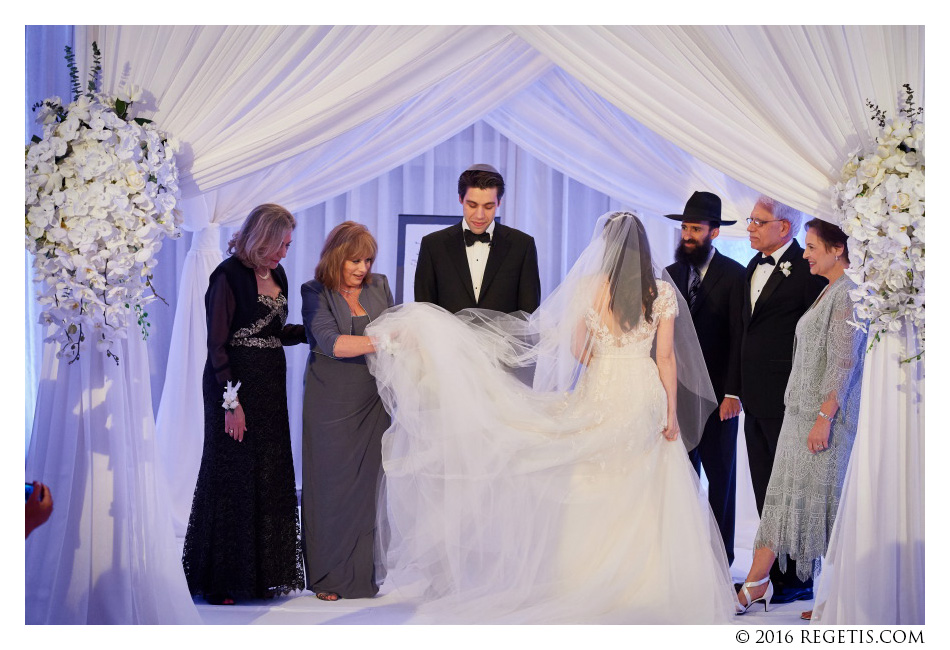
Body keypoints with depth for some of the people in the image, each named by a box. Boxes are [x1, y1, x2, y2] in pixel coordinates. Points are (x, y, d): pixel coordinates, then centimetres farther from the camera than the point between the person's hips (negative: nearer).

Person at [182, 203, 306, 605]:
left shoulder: (277, 275, 10)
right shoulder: (229, 275, -12)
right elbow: (217, 344, -14)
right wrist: (231, 401, -18)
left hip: (271, 384, 8)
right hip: (237, 385, -7)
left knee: (271, 477, 9)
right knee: (233, 478, -2)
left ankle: (261, 573, 18)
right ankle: (220, 580, 8)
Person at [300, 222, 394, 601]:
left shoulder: (379, 287, 10)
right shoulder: (316, 293, -4)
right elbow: (331, 342, -18)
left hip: (373, 405, 4)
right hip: (331, 408, -3)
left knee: (368, 486, 2)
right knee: (331, 488, 2)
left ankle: (363, 572, 11)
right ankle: (329, 578, 12)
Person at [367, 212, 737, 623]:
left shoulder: (588, 286, -5)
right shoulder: (663, 291, -3)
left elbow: (576, 350, -2)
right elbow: (667, 356, -3)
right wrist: (673, 411, 3)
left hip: (601, 393, -1)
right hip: (647, 394, 1)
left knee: (596, 496, 10)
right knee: (648, 496, 10)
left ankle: (591, 587, 15)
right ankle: (648, 583, 12)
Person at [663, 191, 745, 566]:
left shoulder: (734, 276, -5)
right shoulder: (670, 274, 9)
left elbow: (739, 338, -8)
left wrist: (733, 392, -13)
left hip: (718, 394, -4)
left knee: (720, 475, 6)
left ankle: (721, 552, 14)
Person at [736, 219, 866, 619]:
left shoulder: (848, 294, -14)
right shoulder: (828, 292, 16)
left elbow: (844, 361, -19)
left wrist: (824, 416, -22)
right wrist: (807, 415, 18)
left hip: (827, 414, -9)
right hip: (800, 412, 9)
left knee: (823, 500, -3)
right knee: (783, 494, 8)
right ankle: (756, 584, 12)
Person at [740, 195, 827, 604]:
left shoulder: (807, 269, -12)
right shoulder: (753, 268, 15)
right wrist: (737, 388, 16)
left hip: (788, 401, -8)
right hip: (757, 400, 8)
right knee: (766, 491, 13)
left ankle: (798, 578, 10)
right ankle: (772, 573, 22)